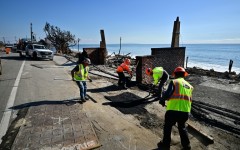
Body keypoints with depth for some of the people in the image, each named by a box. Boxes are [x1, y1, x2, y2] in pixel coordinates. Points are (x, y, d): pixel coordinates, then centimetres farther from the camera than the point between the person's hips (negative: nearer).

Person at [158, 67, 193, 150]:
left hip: (173, 110, -5)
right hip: (186, 112, 5)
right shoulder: (189, 85, 16)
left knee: (167, 127, 18)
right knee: (182, 127, 29)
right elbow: (189, 99, 18)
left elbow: (167, 93, -15)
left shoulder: (174, 82, -3)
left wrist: (162, 100, 2)